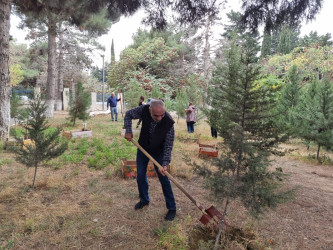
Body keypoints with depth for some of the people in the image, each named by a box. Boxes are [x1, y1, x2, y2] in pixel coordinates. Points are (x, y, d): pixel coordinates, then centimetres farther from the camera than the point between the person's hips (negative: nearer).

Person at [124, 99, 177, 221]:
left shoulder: (169, 123, -31)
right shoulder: (144, 110, -26)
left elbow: (168, 146, -23)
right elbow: (128, 114, -6)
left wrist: (165, 164, -31)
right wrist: (128, 131, -17)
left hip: (158, 152, -3)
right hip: (143, 148, 3)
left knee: (164, 179, 0)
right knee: (140, 176, 13)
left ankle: (172, 208, 17)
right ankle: (144, 199, 38)